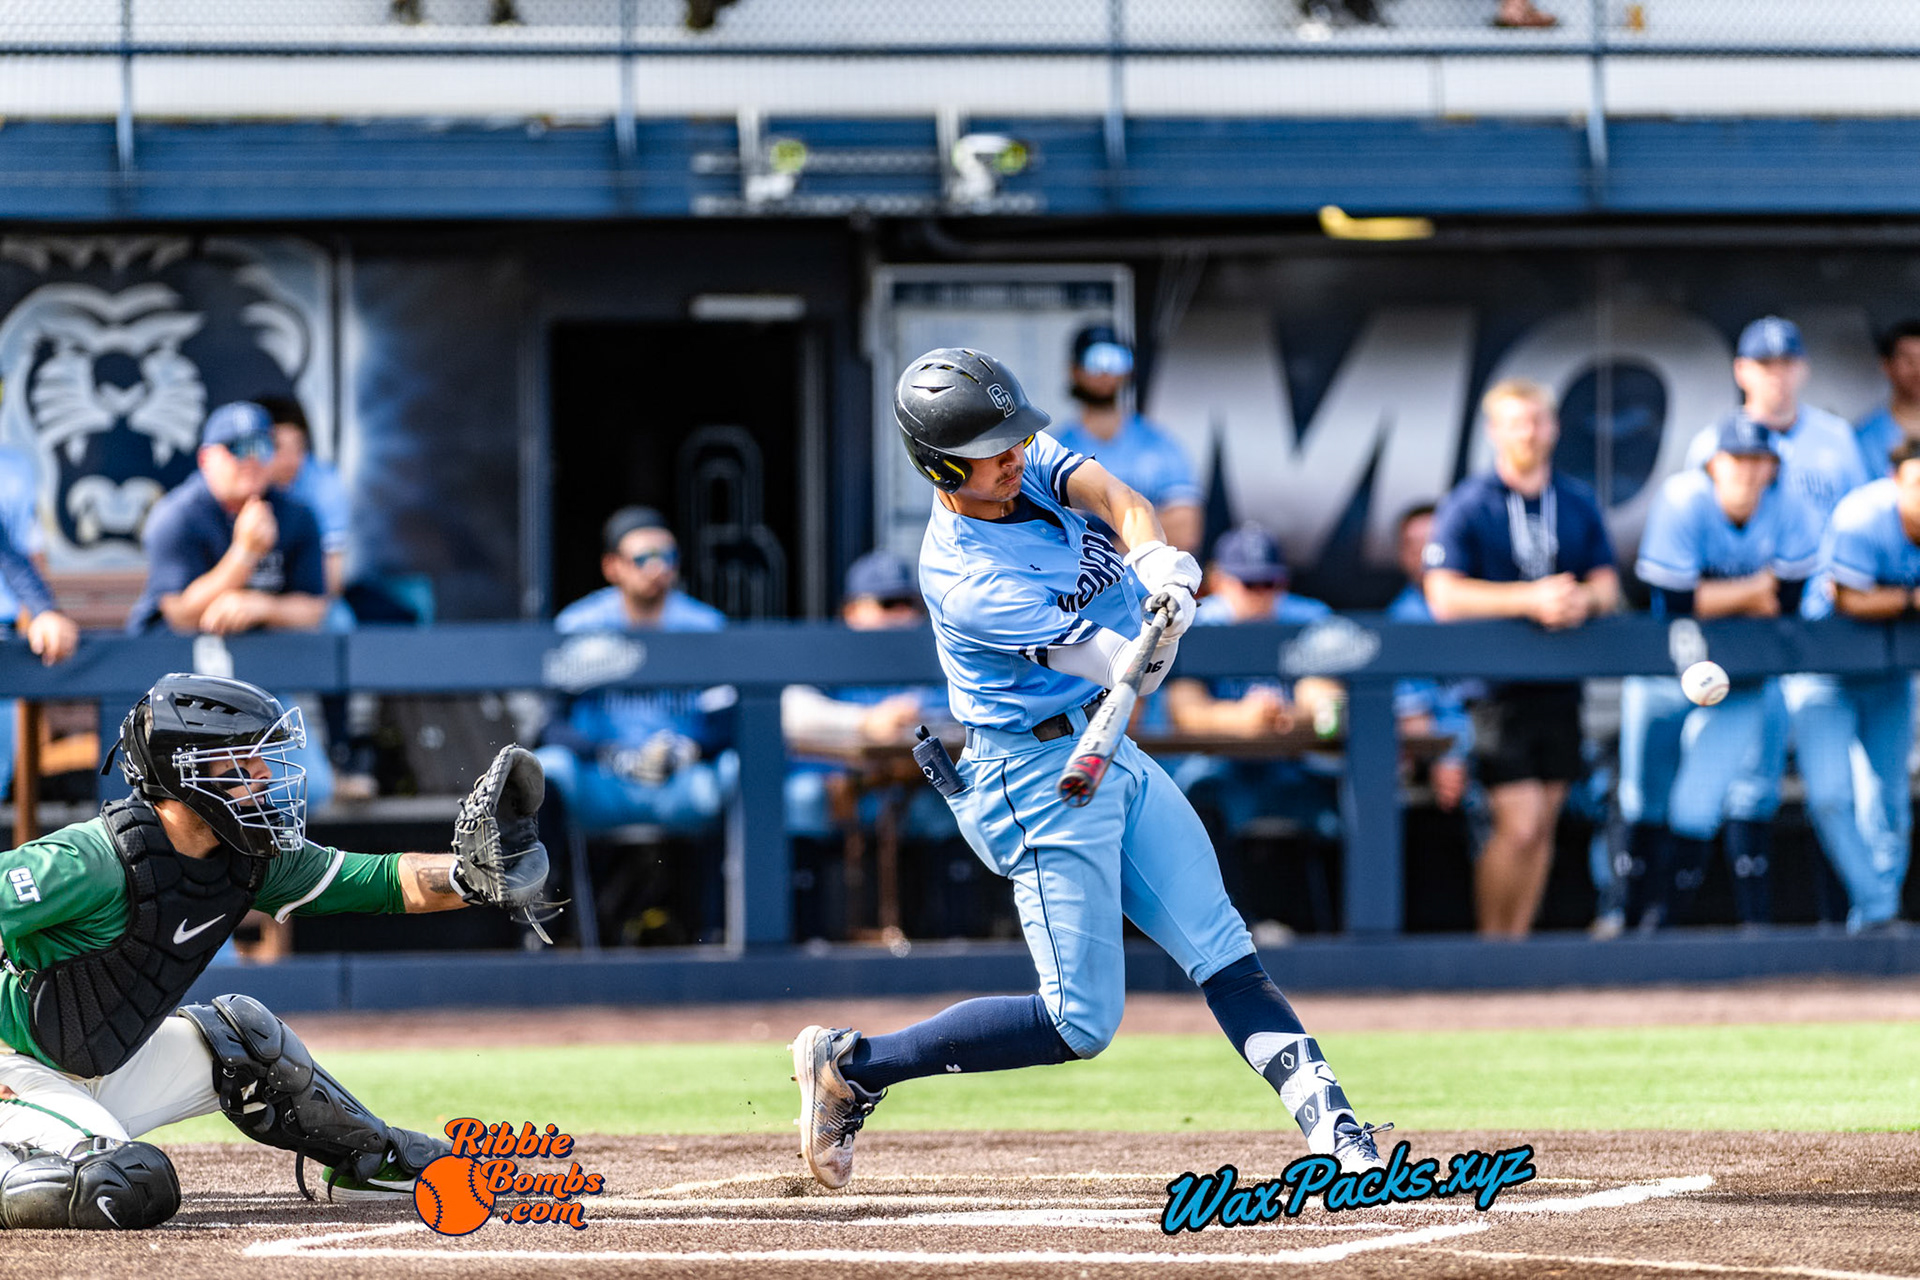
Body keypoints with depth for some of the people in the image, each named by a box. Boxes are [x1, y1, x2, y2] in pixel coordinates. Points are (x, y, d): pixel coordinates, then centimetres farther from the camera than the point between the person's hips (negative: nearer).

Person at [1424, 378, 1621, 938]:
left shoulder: (1578, 504, 10)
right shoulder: (1467, 506, -5)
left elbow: (1607, 584, 12)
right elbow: (1444, 597, -12)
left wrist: (1583, 600, -13)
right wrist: (1531, 600, -21)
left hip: (1560, 682, 5)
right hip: (1494, 679, -5)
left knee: (1542, 824, 8)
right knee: (1519, 825, -12)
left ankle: (1517, 940, 17)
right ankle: (1491, 944, 3)